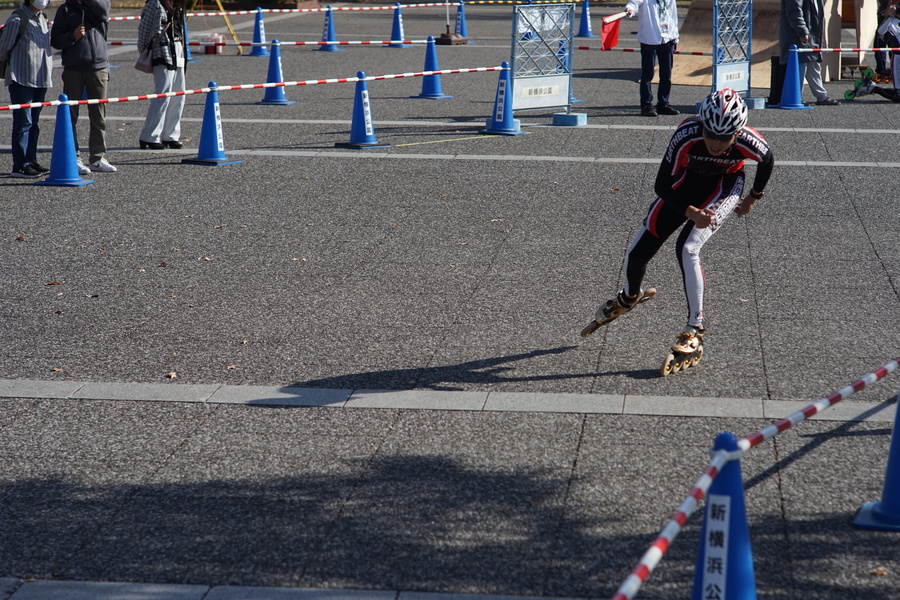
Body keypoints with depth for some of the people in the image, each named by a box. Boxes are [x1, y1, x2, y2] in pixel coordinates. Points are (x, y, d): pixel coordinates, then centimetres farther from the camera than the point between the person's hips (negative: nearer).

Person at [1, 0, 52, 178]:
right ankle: (19, 165, -6)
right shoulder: (17, 20, -11)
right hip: (22, 79, -7)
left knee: (34, 122, 11)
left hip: (41, 79, 7)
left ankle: (31, 160, 17)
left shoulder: (43, 17, 13)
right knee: (23, 122, -8)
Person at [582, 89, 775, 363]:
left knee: (687, 248, -26)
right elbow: (663, 185, -24)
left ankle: (696, 327, -11)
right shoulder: (687, 135, -36)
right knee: (638, 252, 1)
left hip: (726, 186, -2)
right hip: (689, 180, 2)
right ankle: (628, 298, 36)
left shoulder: (747, 142, -34)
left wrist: (753, 198, 5)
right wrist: (690, 212, -37)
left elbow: (768, 161, -8)